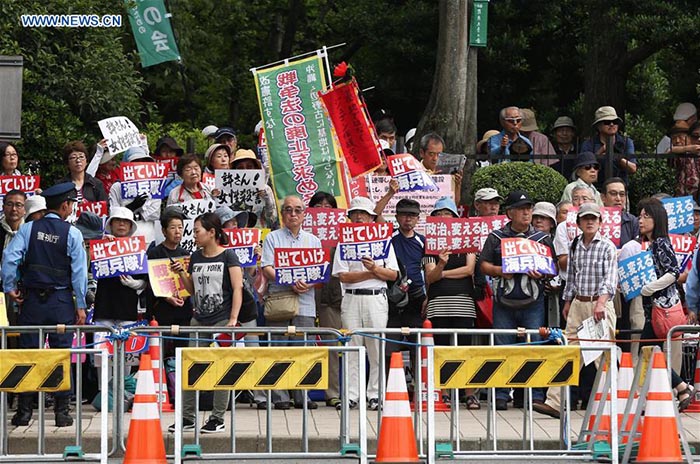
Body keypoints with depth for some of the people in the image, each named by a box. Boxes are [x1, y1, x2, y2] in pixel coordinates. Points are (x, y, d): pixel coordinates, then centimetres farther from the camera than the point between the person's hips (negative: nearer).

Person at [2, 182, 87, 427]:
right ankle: (62, 411, 2)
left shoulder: (28, 229, 0)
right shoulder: (72, 233, -4)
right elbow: (79, 271, -6)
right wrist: (80, 305, 0)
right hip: (61, 300, -2)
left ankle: (24, 411, 6)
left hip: (32, 299, 2)